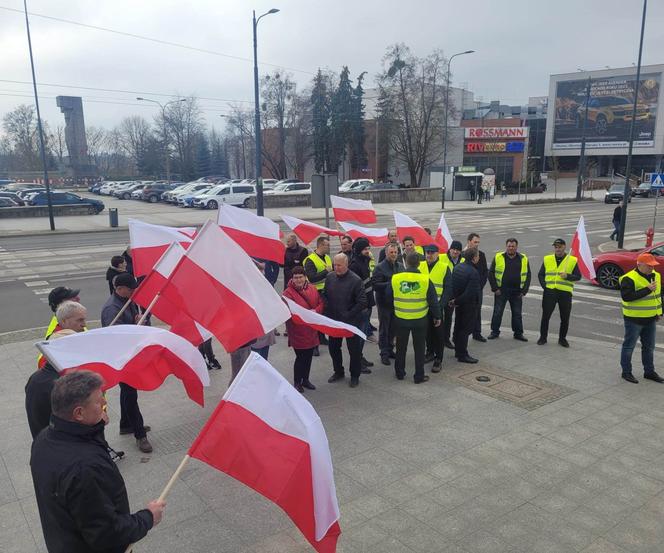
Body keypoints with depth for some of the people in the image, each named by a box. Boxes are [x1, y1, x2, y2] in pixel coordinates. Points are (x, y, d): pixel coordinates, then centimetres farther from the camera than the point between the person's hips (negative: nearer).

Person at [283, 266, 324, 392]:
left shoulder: (312, 289, 4)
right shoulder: (288, 292, -13)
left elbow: (321, 303, 7)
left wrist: (315, 311, -13)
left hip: (311, 330, 6)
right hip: (297, 331, -6)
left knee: (309, 356, 16)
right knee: (301, 357, 0)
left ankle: (305, 379, 34)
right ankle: (297, 382, 19)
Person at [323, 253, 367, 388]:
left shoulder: (355, 280, -16)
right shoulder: (330, 277, 0)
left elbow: (362, 302, -16)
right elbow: (324, 295, 12)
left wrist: (349, 315, -18)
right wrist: (327, 311, -1)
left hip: (351, 322, -5)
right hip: (333, 320, 5)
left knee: (354, 349, 7)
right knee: (333, 348, 16)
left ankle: (355, 376, 25)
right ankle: (338, 372, 36)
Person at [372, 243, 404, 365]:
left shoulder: (400, 266, 8)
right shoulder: (380, 267, -10)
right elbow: (375, 285, -17)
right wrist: (390, 284, -23)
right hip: (384, 303, -5)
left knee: (393, 328, 15)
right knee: (384, 329, 4)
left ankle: (390, 349, 30)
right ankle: (384, 354, 13)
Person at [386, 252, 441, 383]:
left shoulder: (395, 278, -11)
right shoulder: (425, 280, -13)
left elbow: (389, 298, 2)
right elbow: (433, 301, -6)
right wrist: (437, 316, 7)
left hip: (400, 319, 1)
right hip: (420, 320, -1)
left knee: (401, 347, 17)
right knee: (419, 348, 11)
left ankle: (400, 373, 29)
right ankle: (419, 376, 18)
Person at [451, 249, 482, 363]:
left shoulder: (457, 267, 3)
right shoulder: (473, 272, -23)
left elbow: (452, 285, 7)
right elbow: (471, 292, -26)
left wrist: (455, 300, 6)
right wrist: (457, 301, -15)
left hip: (458, 303, 9)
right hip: (469, 304, -9)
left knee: (458, 327, 18)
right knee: (466, 329, 0)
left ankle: (458, 351, 30)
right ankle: (462, 355, 5)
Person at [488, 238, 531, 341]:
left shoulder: (523, 259, 4)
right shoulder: (498, 257, -1)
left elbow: (528, 276, 8)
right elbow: (491, 273, 1)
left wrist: (524, 291, 1)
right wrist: (495, 288, -6)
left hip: (517, 292, 2)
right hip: (501, 291, -1)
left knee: (517, 313, 8)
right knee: (497, 312, 3)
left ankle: (518, 333, 20)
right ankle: (495, 331, 17)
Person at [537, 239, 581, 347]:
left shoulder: (572, 260, 3)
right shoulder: (547, 259, 8)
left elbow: (578, 276, 2)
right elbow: (540, 275, 11)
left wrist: (567, 276, -17)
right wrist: (544, 286, -4)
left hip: (565, 293, -1)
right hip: (550, 292, 1)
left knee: (565, 318, 7)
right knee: (545, 316, 3)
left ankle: (562, 338, 23)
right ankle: (543, 337, 17)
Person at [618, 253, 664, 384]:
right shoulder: (629, 279, -18)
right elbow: (626, 296, -28)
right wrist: (647, 290, -29)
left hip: (650, 319, 7)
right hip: (634, 319, -7)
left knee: (649, 347, 16)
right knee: (629, 346, 3)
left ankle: (649, 371, 28)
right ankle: (626, 372, 14)